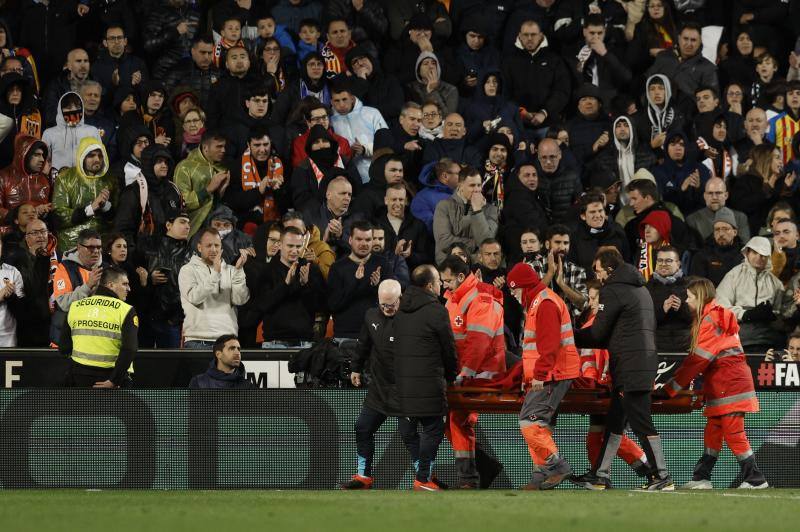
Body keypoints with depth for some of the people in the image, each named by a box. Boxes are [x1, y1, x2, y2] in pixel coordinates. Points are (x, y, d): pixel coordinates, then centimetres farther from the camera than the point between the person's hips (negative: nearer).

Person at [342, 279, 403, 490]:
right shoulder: (372, 316, 6)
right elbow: (363, 345, 22)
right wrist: (356, 368, 30)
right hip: (378, 386, 7)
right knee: (363, 428, 10)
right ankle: (363, 476, 21)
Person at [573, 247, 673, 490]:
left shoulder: (613, 291, -9)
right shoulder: (641, 290, 21)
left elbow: (598, 333, -7)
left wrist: (572, 337, 10)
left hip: (629, 368, -10)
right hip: (646, 361, 10)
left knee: (641, 423, -10)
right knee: (614, 421, 14)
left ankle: (661, 476, -12)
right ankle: (600, 475, 18)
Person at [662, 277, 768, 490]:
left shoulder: (710, 321, -12)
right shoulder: (717, 317, 18)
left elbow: (697, 360, -15)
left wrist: (670, 388, -11)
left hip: (730, 384, -10)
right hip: (720, 388, 10)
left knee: (733, 432, -8)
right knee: (712, 432, 9)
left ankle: (755, 479, -6)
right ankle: (701, 478, 10)